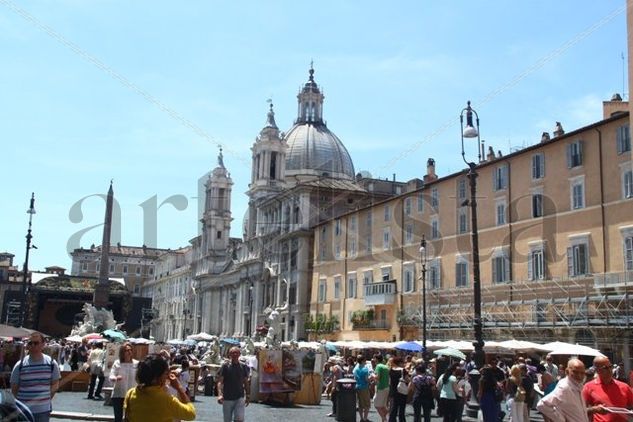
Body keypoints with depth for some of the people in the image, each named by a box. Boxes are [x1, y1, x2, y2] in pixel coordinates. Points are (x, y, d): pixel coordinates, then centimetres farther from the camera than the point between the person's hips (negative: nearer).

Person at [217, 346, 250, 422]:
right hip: (227, 398, -1)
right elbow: (220, 381, -10)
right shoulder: (225, 366, -4)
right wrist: (220, 395, -23)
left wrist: (247, 396, 13)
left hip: (239, 398, 1)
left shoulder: (243, 367, 5)